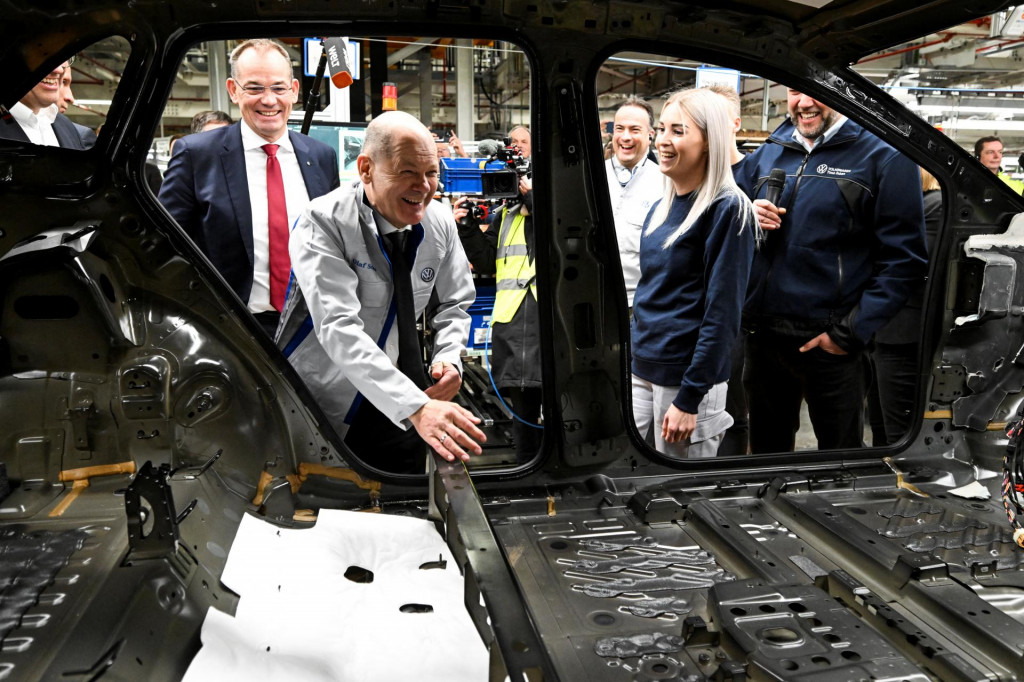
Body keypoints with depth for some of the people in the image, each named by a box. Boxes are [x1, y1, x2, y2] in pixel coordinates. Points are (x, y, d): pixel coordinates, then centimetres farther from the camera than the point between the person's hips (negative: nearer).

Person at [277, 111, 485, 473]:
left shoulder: (440, 222, -3)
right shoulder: (322, 223, -20)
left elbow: (454, 303, 12)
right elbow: (339, 328, -32)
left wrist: (449, 357, -10)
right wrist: (416, 408, -42)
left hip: (393, 408, 5)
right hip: (319, 404, -4)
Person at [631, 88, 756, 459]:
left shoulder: (728, 209, -12)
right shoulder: (662, 207, 10)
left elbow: (722, 312, -16)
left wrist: (689, 398, -18)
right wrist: (633, 351, 16)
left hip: (688, 376, -7)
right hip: (639, 370, 7)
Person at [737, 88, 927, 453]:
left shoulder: (884, 157, -4)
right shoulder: (764, 156, 11)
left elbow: (903, 258, -9)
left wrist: (853, 332, -16)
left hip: (830, 341, -4)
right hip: (762, 334, 5)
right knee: (766, 450, 18)